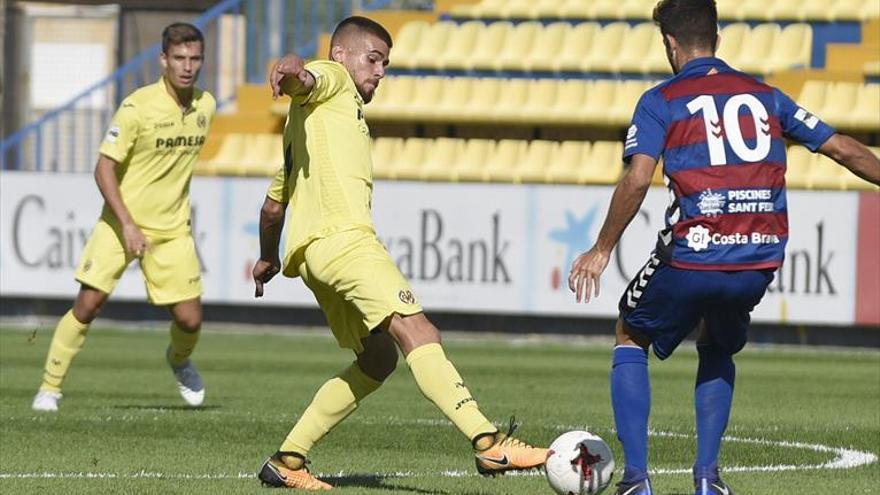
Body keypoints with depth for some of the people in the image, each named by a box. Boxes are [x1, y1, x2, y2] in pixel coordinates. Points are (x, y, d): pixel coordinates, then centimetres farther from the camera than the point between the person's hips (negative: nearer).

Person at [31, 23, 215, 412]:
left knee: (190, 319, -2)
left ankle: (179, 360, 34)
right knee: (88, 303, -13)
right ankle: (50, 387, 2)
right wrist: (127, 225, -23)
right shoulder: (137, 107, -17)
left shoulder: (205, 106, 0)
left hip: (172, 230, 4)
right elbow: (104, 168, -16)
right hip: (122, 221, -4)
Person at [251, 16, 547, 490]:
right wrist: (292, 70, -40)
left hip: (315, 253, 10)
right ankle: (489, 443, -36)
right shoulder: (331, 79, 9)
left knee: (377, 358, 15)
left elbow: (273, 205, 40)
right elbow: (304, 79, -17)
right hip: (341, 237, -10)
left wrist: (267, 258, 52)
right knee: (416, 331, -21)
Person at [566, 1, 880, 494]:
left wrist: (601, 251, -5)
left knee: (632, 339, 22)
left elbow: (637, 179, -12)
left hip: (693, 258, -4)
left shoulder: (661, 101, 1)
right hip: (762, 258, 4)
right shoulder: (764, 96, 14)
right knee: (717, 348, 32)